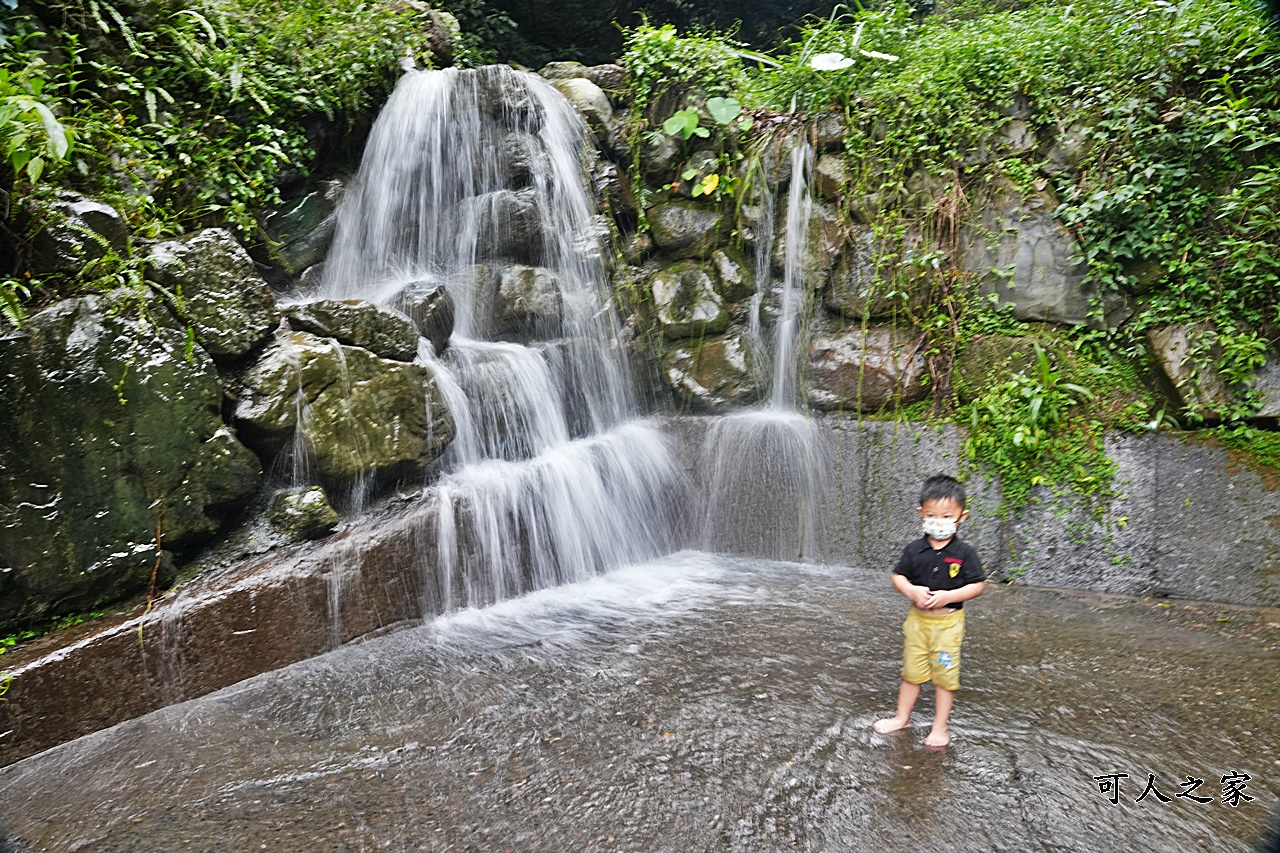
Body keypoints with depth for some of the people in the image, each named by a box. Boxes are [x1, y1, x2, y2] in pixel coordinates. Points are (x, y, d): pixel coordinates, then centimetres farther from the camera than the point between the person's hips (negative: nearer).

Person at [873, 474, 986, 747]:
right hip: (917, 619, 3)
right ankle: (902, 717, 31)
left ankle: (940, 726, 23)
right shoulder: (914, 549, -4)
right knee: (912, 671, 15)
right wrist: (912, 591, -18)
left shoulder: (964, 553, -10)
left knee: (944, 674, 8)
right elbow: (898, 577, 2)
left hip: (948, 622, -2)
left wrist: (948, 596, -21)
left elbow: (978, 585, -8)